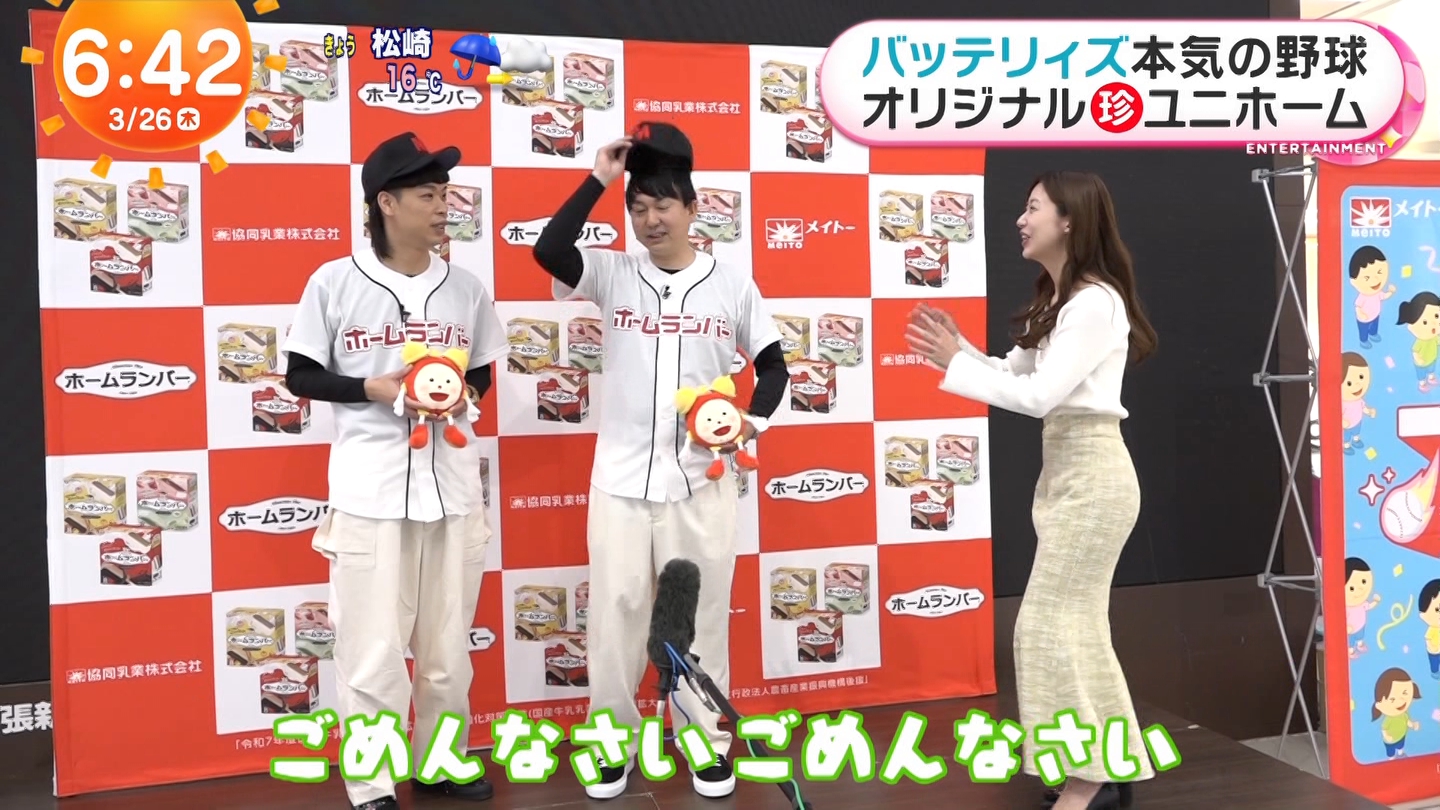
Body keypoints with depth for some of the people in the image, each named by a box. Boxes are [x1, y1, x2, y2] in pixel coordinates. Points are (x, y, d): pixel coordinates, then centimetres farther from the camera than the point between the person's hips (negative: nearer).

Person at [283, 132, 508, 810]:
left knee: (448, 645, 13)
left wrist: (463, 391, -6)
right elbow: (300, 377, 2)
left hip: (452, 487, 4)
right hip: (369, 492, -3)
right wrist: (375, 388, -14)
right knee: (372, 651, 1)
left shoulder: (466, 288, 5)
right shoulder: (334, 282, -4)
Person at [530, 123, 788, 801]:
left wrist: (752, 421, -9)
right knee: (615, 612, 7)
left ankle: (708, 739, 25)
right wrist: (598, 178, -13)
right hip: (620, 479, 1)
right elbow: (548, 250, -16)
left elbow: (772, 364, 8)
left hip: (701, 480, 0)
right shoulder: (611, 275, 2)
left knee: (701, 613, 9)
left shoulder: (732, 284, 2)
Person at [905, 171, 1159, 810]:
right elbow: (1013, 373, 14)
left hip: (1092, 473, -10)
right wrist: (955, 348, 0)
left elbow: (1041, 395, -23)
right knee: (1076, 624, 14)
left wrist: (954, 364, -18)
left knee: (1055, 624, -5)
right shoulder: (1058, 300, 14)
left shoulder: (1095, 302, -17)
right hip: (1066, 470, 10)